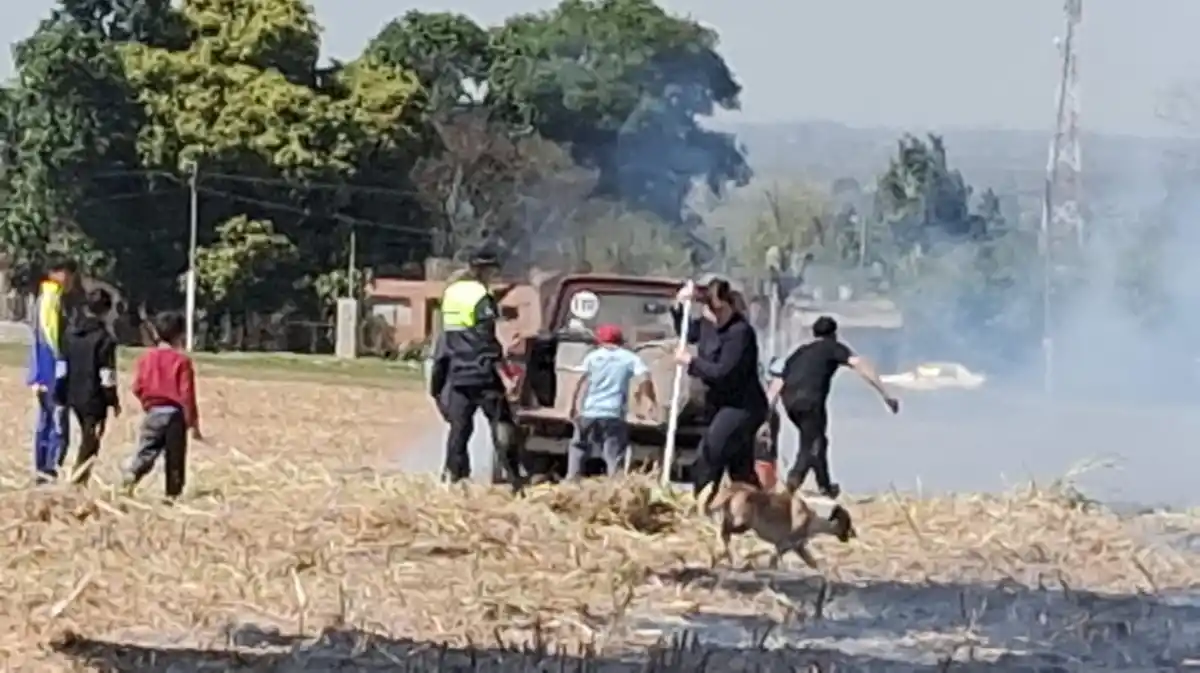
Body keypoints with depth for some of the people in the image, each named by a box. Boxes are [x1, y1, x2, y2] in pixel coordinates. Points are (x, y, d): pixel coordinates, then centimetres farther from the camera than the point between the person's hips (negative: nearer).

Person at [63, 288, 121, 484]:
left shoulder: (71, 332, 6)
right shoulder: (104, 338, -15)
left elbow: (64, 363, 12)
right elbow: (107, 374, -15)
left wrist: (64, 392, 20)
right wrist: (114, 401, -6)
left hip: (74, 395, 7)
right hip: (94, 398, -7)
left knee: (87, 436, 21)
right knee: (91, 439, 0)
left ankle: (80, 475, 22)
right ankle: (80, 477, -7)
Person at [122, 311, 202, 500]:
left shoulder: (147, 357, 2)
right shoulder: (182, 360, -8)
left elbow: (138, 387, 4)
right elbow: (187, 394, -10)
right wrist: (193, 422, -5)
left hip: (153, 412, 3)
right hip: (175, 413, -3)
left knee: (146, 450, 6)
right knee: (175, 457, 6)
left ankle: (131, 476, -19)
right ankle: (173, 494, 7)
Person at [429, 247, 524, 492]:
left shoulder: (450, 293, 11)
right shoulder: (481, 297, -11)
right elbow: (487, 342, -17)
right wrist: (504, 378, -18)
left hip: (457, 374, 7)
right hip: (482, 375, -7)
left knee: (459, 427, 9)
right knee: (502, 425, -2)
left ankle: (453, 477, 4)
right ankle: (516, 482, -5)